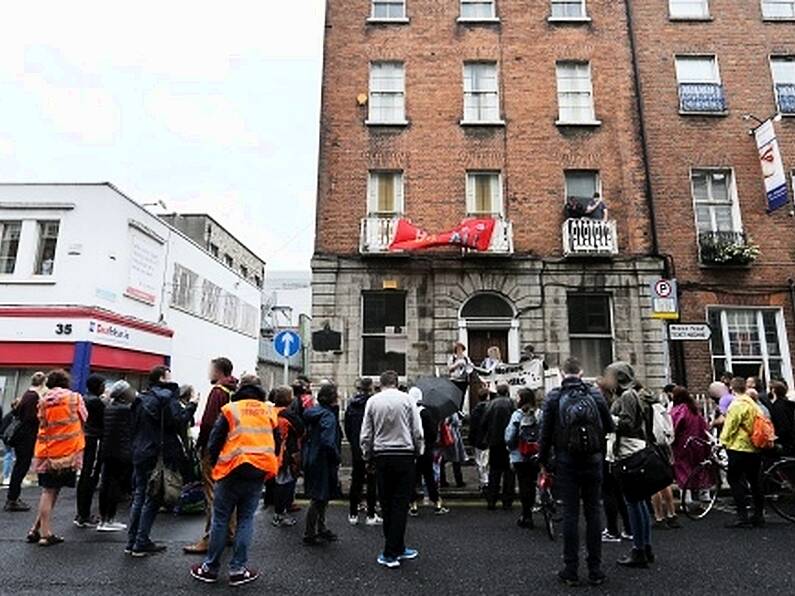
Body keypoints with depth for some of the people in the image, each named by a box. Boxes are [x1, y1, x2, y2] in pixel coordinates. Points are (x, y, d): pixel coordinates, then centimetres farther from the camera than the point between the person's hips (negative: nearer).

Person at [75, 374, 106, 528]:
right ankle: (84, 516, 0)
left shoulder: (85, 399, 12)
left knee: (84, 477, 15)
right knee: (91, 478, -4)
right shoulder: (97, 401, -15)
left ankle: (80, 513, 25)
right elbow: (104, 420, -13)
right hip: (94, 440, -10)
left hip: (85, 439, 10)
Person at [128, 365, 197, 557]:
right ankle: (142, 544, 5)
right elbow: (179, 421, -20)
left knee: (138, 497, 14)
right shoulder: (167, 397, -12)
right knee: (152, 499, 0)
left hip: (140, 453, 8)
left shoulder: (141, 399, 13)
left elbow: (133, 427, 16)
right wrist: (192, 405, -10)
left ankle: (132, 542, 19)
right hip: (159, 455, -8)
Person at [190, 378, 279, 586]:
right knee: (246, 519, 10)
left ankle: (211, 568, 17)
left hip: (232, 470, -2)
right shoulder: (270, 412, 10)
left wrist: (214, 464, 14)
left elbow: (214, 442, -1)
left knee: (220, 519, 9)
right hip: (258, 474, 2)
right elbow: (276, 445, 13)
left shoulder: (230, 410, 1)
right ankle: (238, 569, 10)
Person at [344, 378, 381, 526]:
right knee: (372, 481, 5)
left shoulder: (351, 405, 3)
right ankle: (371, 515, 10)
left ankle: (353, 514, 19)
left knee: (356, 480, 13)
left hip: (356, 449, 5)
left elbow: (347, 428, 9)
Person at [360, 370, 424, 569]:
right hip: (405, 455, -2)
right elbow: (418, 432, -3)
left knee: (386, 505, 13)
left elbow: (366, 435, 2)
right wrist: (419, 452, 11)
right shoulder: (407, 399, -3)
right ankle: (391, 552, 3)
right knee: (400, 505, 3)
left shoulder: (372, 401, 1)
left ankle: (397, 548, 21)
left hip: (381, 456, 2)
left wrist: (367, 456, 15)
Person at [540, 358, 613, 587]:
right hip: (593, 462, 1)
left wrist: (543, 462, 7)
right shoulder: (595, 394, -1)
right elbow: (609, 427, 4)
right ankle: (595, 571, 15)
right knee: (593, 512, 9)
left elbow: (546, 432, -3)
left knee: (570, 514, 4)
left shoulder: (554, 397, -4)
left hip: (566, 462, -1)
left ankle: (571, 571, 10)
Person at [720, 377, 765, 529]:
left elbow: (729, 427, -13)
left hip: (739, 448, -8)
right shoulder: (754, 404, 10)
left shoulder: (737, 405, -15)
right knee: (755, 481, 14)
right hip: (755, 448, 8)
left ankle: (742, 516, -5)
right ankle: (759, 515, 21)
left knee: (734, 479, -3)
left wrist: (723, 441, 0)